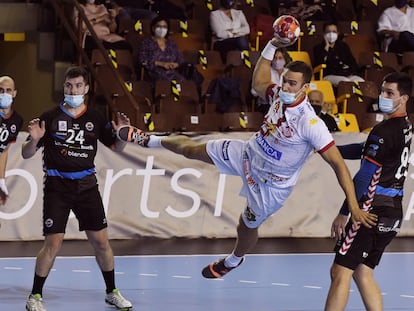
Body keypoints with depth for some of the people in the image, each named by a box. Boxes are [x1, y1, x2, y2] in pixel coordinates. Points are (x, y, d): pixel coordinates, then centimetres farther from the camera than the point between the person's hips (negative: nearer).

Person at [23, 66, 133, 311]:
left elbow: (117, 147, 14)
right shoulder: (50, 117, -3)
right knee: (53, 243, -8)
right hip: (57, 187, -3)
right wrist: (34, 140, -22)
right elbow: (26, 155, 0)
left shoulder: (95, 118, 5)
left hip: (86, 185, 3)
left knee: (101, 241, 4)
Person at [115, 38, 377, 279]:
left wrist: (354, 206, -39)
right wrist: (272, 47, 0)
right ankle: (149, 140, 41)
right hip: (248, 153, 5)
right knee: (190, 149, 11)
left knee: (247, 226, 17)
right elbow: (258, 83, 11)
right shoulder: (279, 94, -15)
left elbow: (338, 164, -34)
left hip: (271, 184, -5)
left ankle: (233, 261, 52)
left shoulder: (311, 124, -35)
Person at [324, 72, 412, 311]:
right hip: (393, 212, 9)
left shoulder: (384, 131, -16)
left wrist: (344, 213, -16)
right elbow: (366, 150, 20)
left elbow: (364, 179, -18)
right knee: (362, 273, 16)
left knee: (340, 272, -7)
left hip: (373, 209, -9)